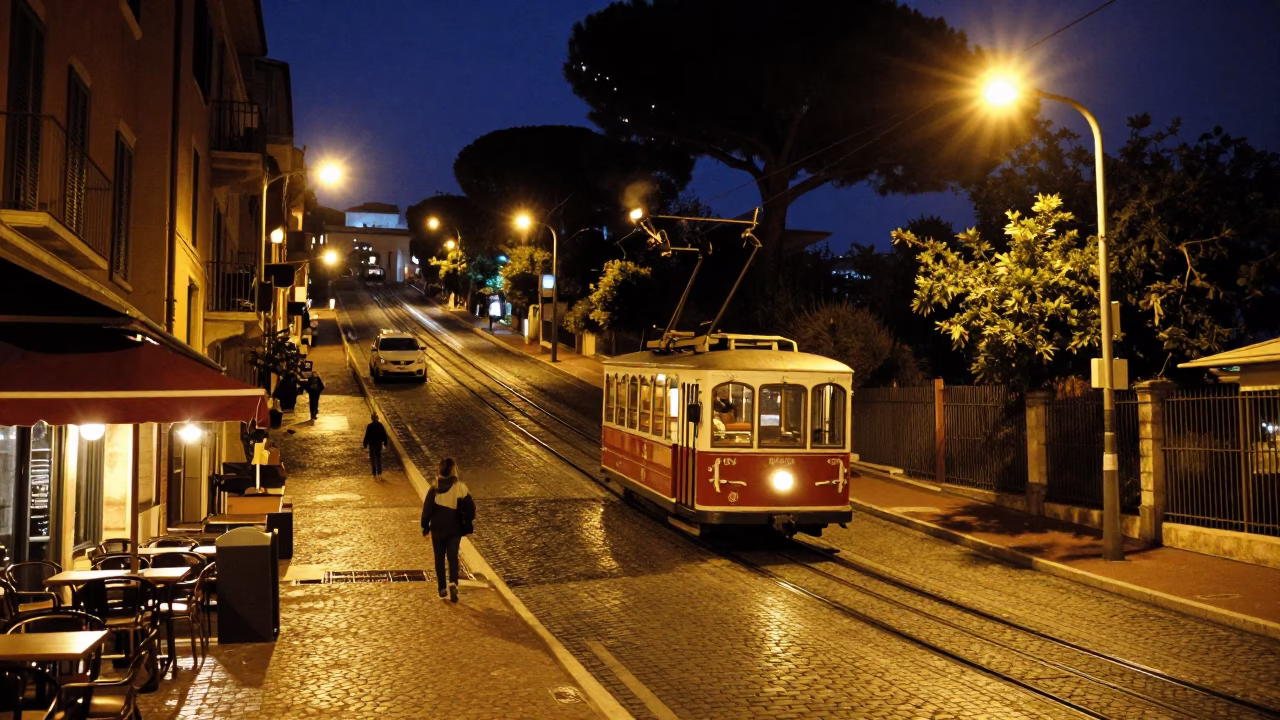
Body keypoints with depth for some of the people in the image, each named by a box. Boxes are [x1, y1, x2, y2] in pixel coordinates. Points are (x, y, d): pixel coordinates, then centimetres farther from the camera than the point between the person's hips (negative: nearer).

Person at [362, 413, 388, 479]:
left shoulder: (369, 426, -16)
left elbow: (367, 436, -12)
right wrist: (385, 442, 11)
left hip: (372, 444, -3)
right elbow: (384, 434, 0)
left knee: (373, 458, 9)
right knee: (378, 457, 15)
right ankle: (379, 473, 13)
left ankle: (375, 473, 11)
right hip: (379, 444, 3)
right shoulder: (380, 425, -6)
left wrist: (365, 444, -2)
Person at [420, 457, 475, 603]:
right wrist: (468, 527, 5)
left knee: (439, 558, 16)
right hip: (455, 529, 0)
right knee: (453, 557, 10)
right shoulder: (461, 488, -10)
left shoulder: (435, 488, -11)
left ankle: (442, 589, 20)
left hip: (438, 529, 0)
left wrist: (425, 526, 6)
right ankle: (453, 583, -13)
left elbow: (427, 509, -7)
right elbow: (470, 508, -8)